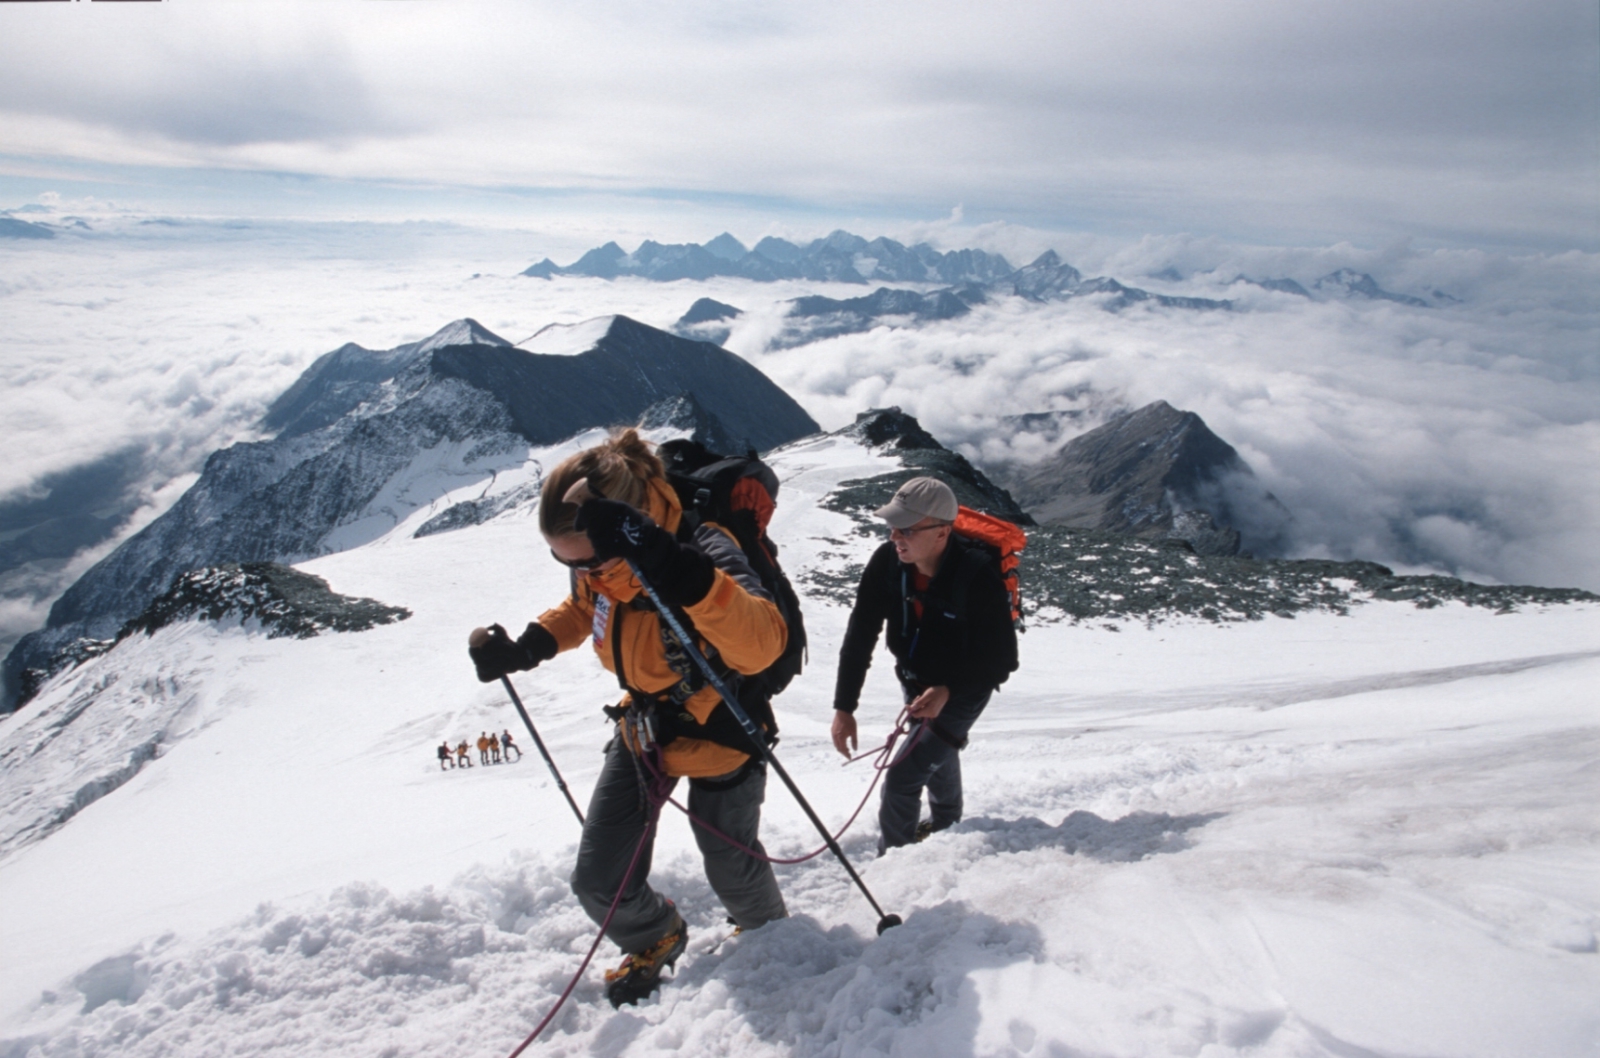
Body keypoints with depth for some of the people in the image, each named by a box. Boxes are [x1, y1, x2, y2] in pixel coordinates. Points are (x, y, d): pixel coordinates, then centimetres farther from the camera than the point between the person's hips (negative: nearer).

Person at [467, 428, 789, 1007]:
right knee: (599, 882, 9)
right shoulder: (596, 566, -16)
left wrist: (680, 573, -68)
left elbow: (762, 644, -53)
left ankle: (768, 932, 54)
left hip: (720, 738, -5)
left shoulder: (702, 551, -36)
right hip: (641, 731, 5)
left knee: (731, 868, 17)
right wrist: (528, 647, -10)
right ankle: (655, 938, 44)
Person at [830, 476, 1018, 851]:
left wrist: (947, 692, -40)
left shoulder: (978, 576, -35)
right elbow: (859, 637, -17)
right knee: (937, 757, 30)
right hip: (915, 682, 6)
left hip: (962, 691, -5)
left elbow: (1002, 659, -27)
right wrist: (844, 707, -21)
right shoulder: (887, 562, -22)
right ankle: (945, 822, 60)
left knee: (901, 778, -14)